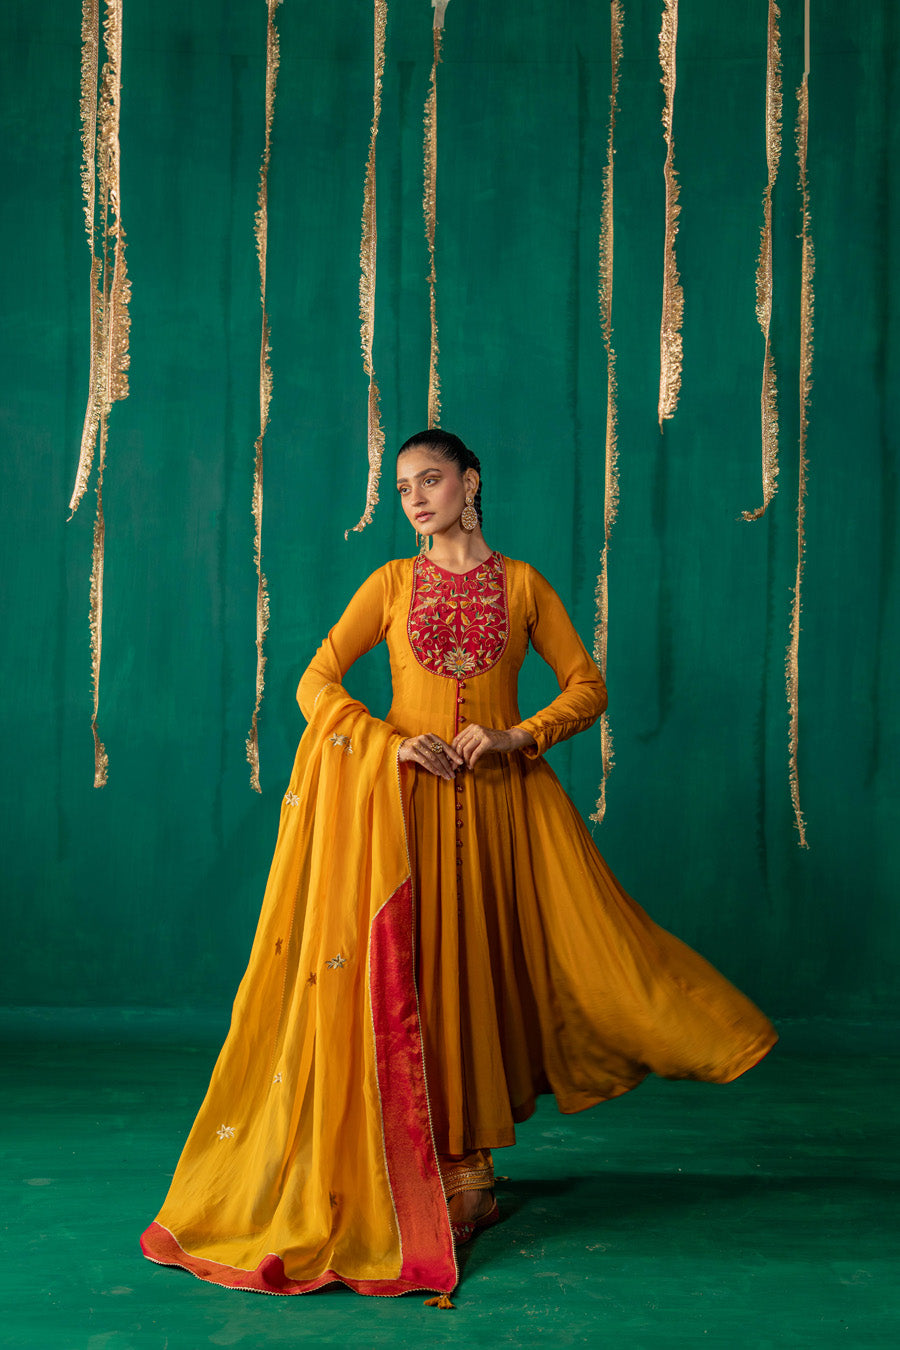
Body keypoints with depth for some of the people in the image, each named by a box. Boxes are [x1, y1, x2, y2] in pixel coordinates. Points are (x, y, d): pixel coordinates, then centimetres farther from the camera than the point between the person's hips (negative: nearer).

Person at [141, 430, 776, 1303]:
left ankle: (469, 1169, 17)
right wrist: (391, 742, -12)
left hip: (500, 802, 0)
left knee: (484, 968, 2)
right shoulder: (391, 583, 8)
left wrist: (516, 737, -10)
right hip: (406, 804, 0)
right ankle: (444, 1178, 8)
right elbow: (315, 685, 3)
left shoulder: (522, 585, 8)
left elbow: (587, 688, 6)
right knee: (415, 977, -2)